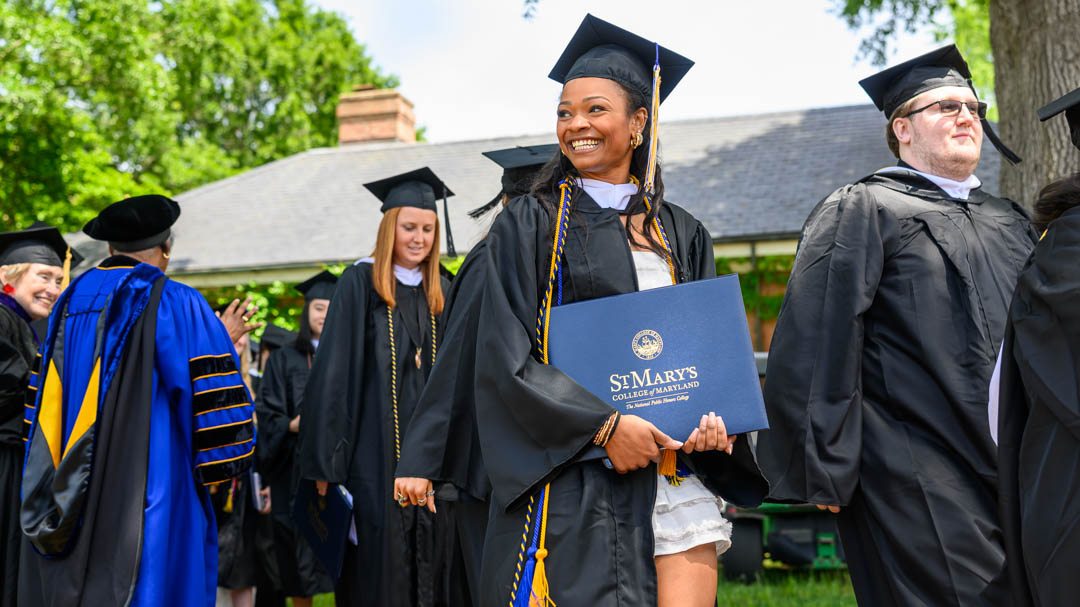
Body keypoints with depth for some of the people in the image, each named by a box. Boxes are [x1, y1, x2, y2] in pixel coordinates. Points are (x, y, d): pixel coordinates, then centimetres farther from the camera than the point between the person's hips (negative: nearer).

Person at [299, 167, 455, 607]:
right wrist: (326, 462, -11)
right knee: (378, 563, -1)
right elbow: (335, 372, -7)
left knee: (432, 559, 6)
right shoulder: (360, 283, -3)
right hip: (375, 450, -4)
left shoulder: (441, 292, 11)